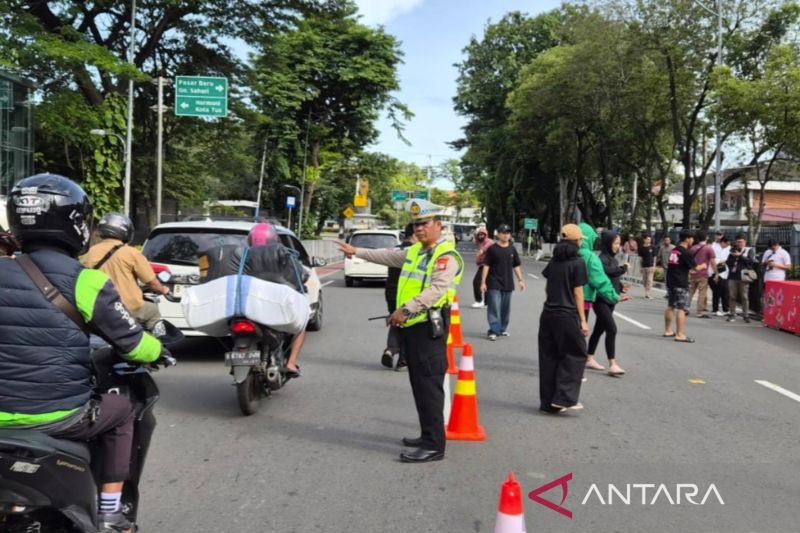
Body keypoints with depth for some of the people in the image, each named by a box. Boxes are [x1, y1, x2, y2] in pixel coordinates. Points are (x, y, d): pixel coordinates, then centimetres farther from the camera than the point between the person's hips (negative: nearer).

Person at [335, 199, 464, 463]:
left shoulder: (446, 256, -11)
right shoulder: (414, 251, 19)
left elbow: (437, 289, -25)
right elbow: (389, 256, 34)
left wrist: (406, 309, -34)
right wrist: (356, 251, 39)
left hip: (428, 328, -10)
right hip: (410, 326, 10)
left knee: (429, 386, -10)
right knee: (419, 385, 15)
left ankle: (434, 445, -6)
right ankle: (428, 436, 25)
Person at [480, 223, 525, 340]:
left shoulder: (512, 249, 8)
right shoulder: (492, 249, -4)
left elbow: (516, 266, 14)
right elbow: (486, 266, -5)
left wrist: (520, 280, 8)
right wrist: (483, 282, -9)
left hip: (508, 284, 5)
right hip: (494, 284, -4)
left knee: (505, 308, 12)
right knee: (494, 308, -9)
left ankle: (503, 328, 26)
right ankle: (494, 330, -7)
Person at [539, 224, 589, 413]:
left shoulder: (554, 260, 10)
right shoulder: (578, 262, -7)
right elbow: (577, 293, -9)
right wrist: (583, 320, -7)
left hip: (548, 314, 6)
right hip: (567, 315, -6)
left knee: (549, 357, 9)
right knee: (575, 354, 5)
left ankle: (548, 401, 13)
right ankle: (564, 397, -4)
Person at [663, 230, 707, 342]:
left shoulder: (674, 250, 11)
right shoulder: (686, 252, -13)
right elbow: (696, 268, -7)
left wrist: (689, 268, 21)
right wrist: (703, 266, 12)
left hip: (671, 282, 9)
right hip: (681, 284, -9)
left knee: (670, 306, 16)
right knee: (681, 309, -7)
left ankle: (668, 331, 25)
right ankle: (680, 335, -10)